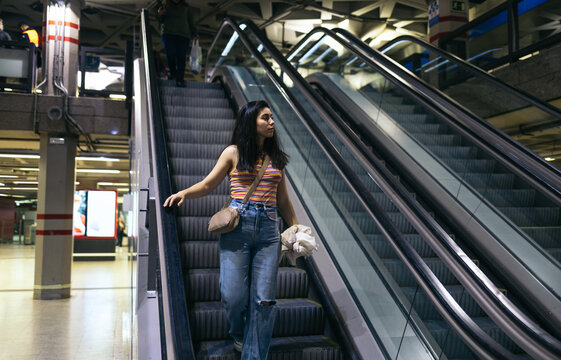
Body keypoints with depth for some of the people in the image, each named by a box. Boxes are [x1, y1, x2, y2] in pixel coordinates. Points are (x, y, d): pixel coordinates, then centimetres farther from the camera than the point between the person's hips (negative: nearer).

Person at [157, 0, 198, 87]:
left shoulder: (186, 7, 12)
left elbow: (191, 22, 17)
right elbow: (161, 20, 15)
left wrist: (195, 33, 8)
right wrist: (160, 14, -7)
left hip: (183, 35, 0)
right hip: (168, 34, 0)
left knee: (181, 57, -10)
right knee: (170, 54, -12)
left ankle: (179, 79, -9)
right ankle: (173, 73, 13)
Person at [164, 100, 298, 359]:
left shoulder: (276, 157, 16)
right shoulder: (234, 153, 6)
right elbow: (207, 185, 8)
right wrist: (184, 193, -11)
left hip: (268, 230, 3)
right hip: (237, 226, -3)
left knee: (264, 299, -3)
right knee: (234, 296, -5)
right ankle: (239, 333, 29)